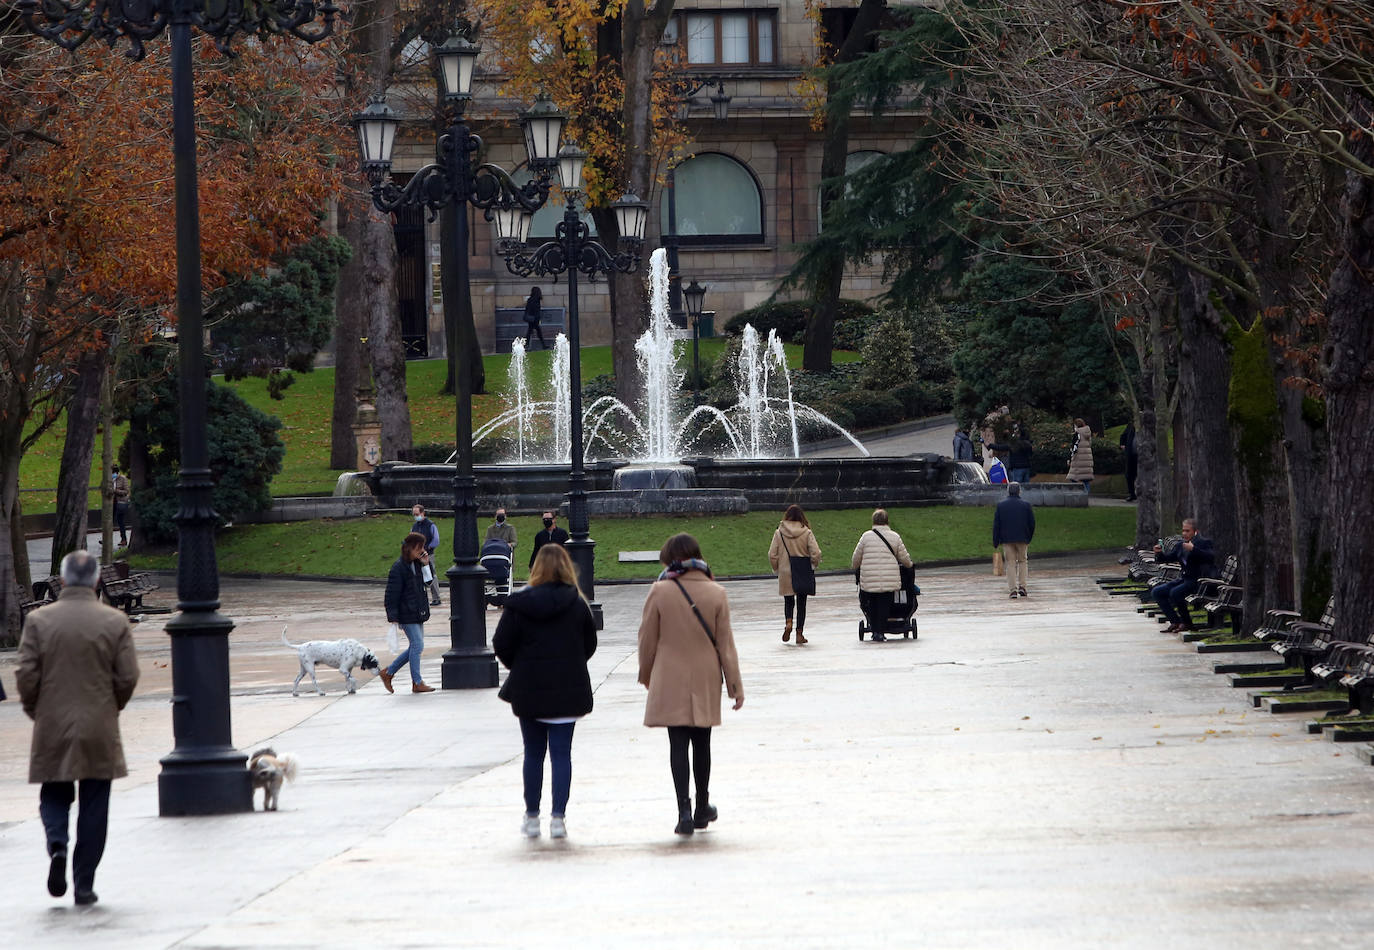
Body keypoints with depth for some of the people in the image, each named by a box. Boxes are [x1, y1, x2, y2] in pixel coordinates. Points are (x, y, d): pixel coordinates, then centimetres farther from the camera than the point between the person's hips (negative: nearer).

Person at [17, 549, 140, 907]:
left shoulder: (38, 621, -4)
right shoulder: (116, 622, -4)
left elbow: (27, 675, -6)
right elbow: (127, 677, -5)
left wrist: (35, 712, 11)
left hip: (52, 730, 0)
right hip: (100, 730, 0)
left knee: (54, 796, 17)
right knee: (94, 806, 7)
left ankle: (57, 844, -13)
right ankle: (84, 884, 6)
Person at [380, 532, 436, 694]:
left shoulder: (416, 564, 9)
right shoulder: (398, 568, -15)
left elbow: (428, 582, 20)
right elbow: (392, 594, -15)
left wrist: (426, 565, 5)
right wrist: (392, 617, -18)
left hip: (418, 613, 9)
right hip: (407, 615, -9)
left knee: (415, 647, 13)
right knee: (417, 645, -8)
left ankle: (388, 672, 24)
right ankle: (417, 683, 0)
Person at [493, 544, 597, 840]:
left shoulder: (519, 604, -9)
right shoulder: (577, 605, -5)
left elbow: (501, 644, -6)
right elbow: (589, 644, 4)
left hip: (529, 690, 0)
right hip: (568, 690, 0)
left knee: (533, 754, 11)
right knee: (561, 753, 3)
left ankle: (532, 816, 15)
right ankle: (558, 817, -3)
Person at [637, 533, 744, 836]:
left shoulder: (660, 592, -10)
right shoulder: (716, 593, -5)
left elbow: (647, 640, -3)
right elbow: (726, 644, -2)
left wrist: (646, 675, 14)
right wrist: (735, 685, 4)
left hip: (670, 682, -2)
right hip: (705, 681, 2)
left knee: (678, 744, -2)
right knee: (701, 743, 16)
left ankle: (684, 810, -15)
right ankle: (702, 808, 28)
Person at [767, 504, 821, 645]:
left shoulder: (779, 533, -6)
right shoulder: (806, 532, -8)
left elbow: (772, 555, -5)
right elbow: (816, 553, -12)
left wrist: (776, 569, 10)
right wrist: (814, 564, 8)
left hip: (785, 573, 0)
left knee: (788, 601, 16)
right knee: (801, 603, 10)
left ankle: (788, 622, -11)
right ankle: (799, 634, 9)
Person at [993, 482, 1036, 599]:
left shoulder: (1000, 505, 0)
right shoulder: (1026, 505, 0)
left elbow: (996, 525, -1)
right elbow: (1032, 523, 3)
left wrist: (995, 542, 3)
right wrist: (1029, 538, 15)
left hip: (1006, 539, 0)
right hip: (1022, 539, 0)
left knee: (1010, 563, 3)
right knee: (1022, 561, 15)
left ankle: (1013, 589, -6)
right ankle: (1022, 586, 5)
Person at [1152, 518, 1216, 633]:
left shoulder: (1203, 543, -8)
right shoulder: (1182, 545, 15)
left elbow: (1211, 558, -25)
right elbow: (1170, 557, 20)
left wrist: (1193, 549, -31)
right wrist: (1159, 553, -1)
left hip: (1198, 581, -9)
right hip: (1184, 579, 9)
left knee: (1175, 592, -30)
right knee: (1156, 592, 0)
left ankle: (1187, 623, -12)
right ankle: (1175, 621, -1)